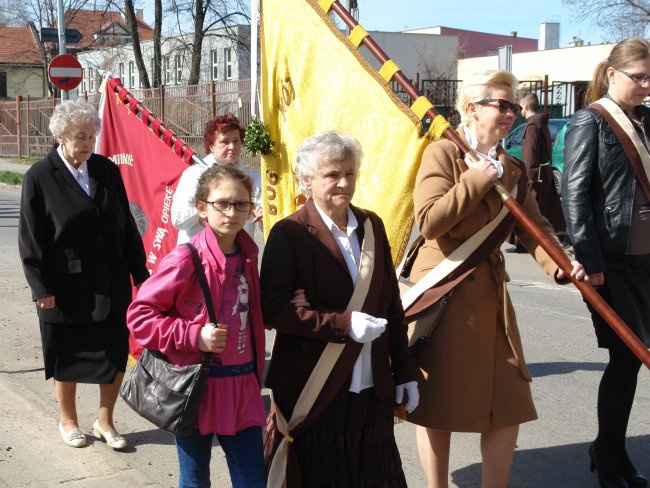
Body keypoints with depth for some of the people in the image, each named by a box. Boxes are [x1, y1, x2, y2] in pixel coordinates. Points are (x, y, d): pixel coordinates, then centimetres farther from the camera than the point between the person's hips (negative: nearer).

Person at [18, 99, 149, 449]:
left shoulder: (107, 170, 3)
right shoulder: (39, 177, -8)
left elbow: (126, 226, 7)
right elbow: (30, 239, -7)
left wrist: (139, 272, 6)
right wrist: (42, 287, -10)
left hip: (111, 285, 3)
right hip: (66, 288, -3)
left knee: (115, 354, 8)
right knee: (67, 357, 12)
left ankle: (105, 419, 27)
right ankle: (68, 421, 32)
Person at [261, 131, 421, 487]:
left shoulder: (371, 225, 9)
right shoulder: (290, 233, -7)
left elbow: (391, 302, 13)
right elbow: (273, 310, -13)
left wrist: (405, 370, 12)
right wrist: (342, 324, -20)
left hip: (373, 390, 5)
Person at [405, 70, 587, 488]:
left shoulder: (513, 169, 10)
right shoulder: (442, 153, -9)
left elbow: (534, 227, 2)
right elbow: (429, 222, -21)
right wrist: (477, 179, -18)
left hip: (489, 293, 6)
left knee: (510, 403, 6)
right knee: (438, 403, 6)